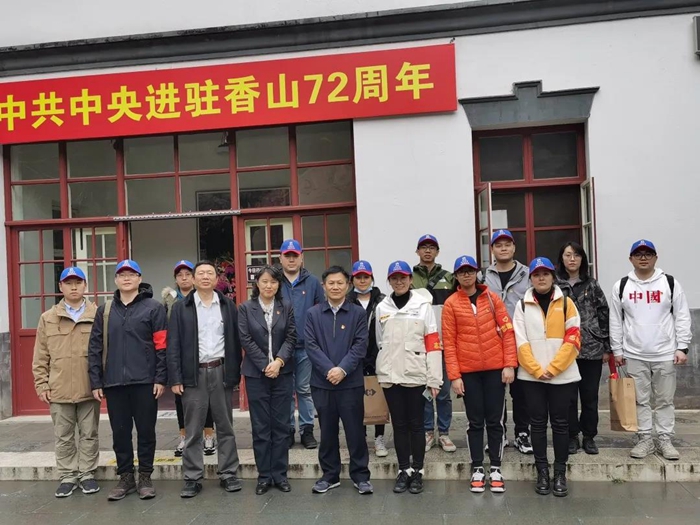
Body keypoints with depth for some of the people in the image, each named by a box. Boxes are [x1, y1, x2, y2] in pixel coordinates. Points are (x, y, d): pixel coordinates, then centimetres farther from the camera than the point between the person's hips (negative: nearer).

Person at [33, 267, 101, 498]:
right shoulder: (48, 318, 5)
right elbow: (41, 357, 6)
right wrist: (41, 384, 1)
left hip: (89, 389, -1)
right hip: (59, 390, 1)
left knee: (89, 434, 9)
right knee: (63, 436, 11)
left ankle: (87, 474, 22)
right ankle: (67, 476, 23)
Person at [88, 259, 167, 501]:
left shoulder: (153, 308, -1)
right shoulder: (105, 310, 10)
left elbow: (161, 346, -5)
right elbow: (95, 347, 9)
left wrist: (160, 378, -10)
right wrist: (96, 381, 3)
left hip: (144, 382, -3)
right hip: (113, 382, 3)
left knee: (146, 431, 6)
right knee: (120, 432, 10)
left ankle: (145, 477, 19)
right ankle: (125, 477, 24)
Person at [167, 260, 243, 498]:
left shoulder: (228, 305, 6)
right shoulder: (181, 307, 2)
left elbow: (235, 341, 6)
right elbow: (173, 345, -1)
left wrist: (235, 373, 1)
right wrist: (175, 378, -7)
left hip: (221, 371, 1)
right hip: (194, 373, -1)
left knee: (225, 427, 9)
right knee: (193, 430, 5)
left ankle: (228, 474, 19)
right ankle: (192, 478, 14)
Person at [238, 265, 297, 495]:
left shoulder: (287, 307, 5)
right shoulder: (245, 308, 1)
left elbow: (291, 337, 0)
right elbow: (246, 340, -5)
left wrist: (279, 361, -14)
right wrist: (265, 366, -11)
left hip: (283, 373, 1)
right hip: (256, 374, -1)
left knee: (281, 425, 5)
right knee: (260, 426, 4)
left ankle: (280, 474, 15)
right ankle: (264, 475, 14)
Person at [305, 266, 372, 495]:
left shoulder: (358, 313, 1)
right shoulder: (313, 314, 4)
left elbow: (360, 345, -5)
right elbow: (311, 345, -3)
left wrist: (343, 369, -16)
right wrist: (329, 369, -14)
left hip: (351, 382, -1)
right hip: (322, 382, 1)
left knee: (355, 430, 4)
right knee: (327, 431, 11)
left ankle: (360, 475, 18)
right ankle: (329, 475, 24)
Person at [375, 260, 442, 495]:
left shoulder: (423, 305, -2)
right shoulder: (381, 308, 7)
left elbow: (433, 343, -5)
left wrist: (434, 378, -8)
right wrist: (383, 370, 14)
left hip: (416, 375, -2)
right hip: (390, 376, 3)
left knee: (416, 424, 6)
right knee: (399, 424, 9)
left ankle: (417, 472, 17)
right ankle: (404, 470, 20)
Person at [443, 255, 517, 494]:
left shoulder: (492, 298, 4)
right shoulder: (451, 303, 0)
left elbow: (508, 331, 2)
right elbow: (448, 342, -2)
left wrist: (510, 364, -6)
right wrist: (454, 376, -8)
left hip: (495, 368, 1)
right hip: (468, 371, -1)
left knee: (494, 420, 8)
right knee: (475, 421, 8)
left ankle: (496, 469, 19)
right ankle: (477, 469, 18)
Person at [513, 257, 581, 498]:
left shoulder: (566, 303, 2)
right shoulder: (522, 305, 4)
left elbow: (573, 340, -4)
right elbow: (521, 342, -2)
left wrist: (552, 369, -11)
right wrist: (537, 370, -11)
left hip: (562, 375, 0)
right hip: (532, 376, 1)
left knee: (560, 423, 6)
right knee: (538, 423, 6)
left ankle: (560, 473, 17)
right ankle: (542, 472, 16)